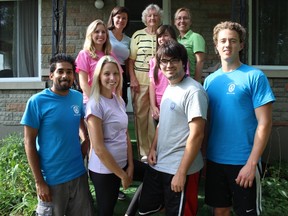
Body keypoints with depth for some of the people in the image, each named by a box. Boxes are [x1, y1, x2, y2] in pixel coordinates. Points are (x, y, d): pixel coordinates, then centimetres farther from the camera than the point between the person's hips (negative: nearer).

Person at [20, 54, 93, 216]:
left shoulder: (78, 98, -1)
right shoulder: (37, 102, -14)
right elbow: (29, 143, -11)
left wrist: (86, 140, 1)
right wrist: (39, 181, -12)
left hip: (79, 174, 5)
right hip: (51, 179, -4)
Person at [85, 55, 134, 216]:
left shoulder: (120, 100, 4)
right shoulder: (95, 104, -19)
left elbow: (126, 135, 8)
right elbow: (98, 148, -21)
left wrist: (130, 166, 2)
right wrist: (122, 175, -14)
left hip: (121, 164, 6)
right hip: (103, 169, -6)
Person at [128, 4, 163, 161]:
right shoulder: (137, 35, 7)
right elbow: (130, 60, 5)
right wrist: (132, 79, -5)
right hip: (140, 81, 0)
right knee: (140, 115, 3)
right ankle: (144, 151, 14)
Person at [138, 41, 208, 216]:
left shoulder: (193, 91, -18)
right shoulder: (169, 88, 9)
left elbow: (196, 135, -21)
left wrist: (181, 173, -21)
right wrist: (153, 148, 6)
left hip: (180, 169, -8)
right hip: (158, 164, 8)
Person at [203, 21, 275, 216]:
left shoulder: (255, 77, -9)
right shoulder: (210, 80, 6)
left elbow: (265, 123, -12)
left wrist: (251, 163, -15)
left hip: (243, 162, -4)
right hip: (214, 159, 4)